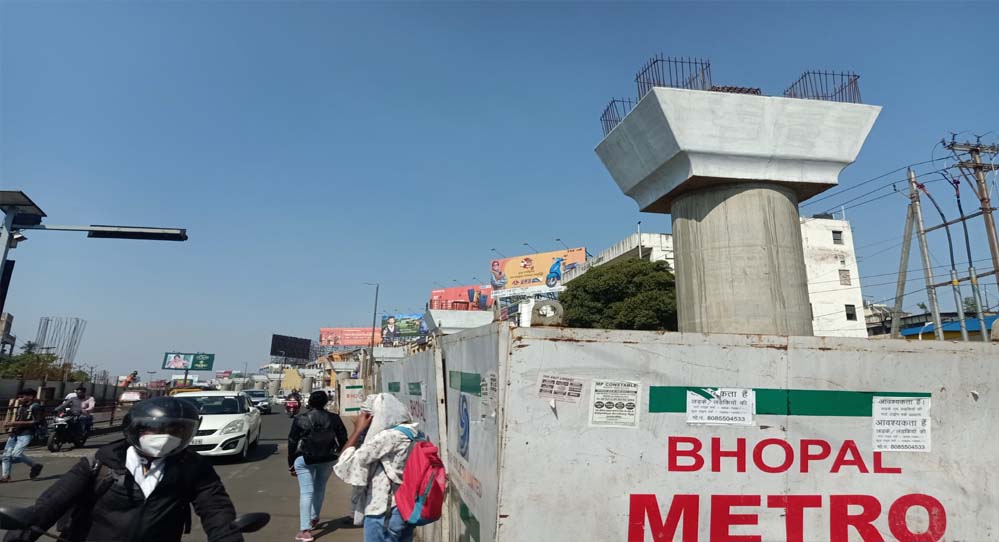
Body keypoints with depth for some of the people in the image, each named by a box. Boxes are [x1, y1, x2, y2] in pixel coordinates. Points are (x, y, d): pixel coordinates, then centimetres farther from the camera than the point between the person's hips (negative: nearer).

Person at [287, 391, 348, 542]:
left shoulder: (300, 419, -7)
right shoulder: (334, 418, -4)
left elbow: (292, 442, -3)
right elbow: (343, 439, 2)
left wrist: (291, 463, 6)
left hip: (305, 459, -2)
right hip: (328, 459, 2)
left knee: (306, 492, -4)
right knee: (320, 488, 21)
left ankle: (304, 530, -12)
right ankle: (314, 518, 35)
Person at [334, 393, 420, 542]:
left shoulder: (388, 437, -20)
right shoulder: (410, 433, 8)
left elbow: (346, 462, -16)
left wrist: (358, 430, -9)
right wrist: (363, 432, 4)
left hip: (383, 514, -9)